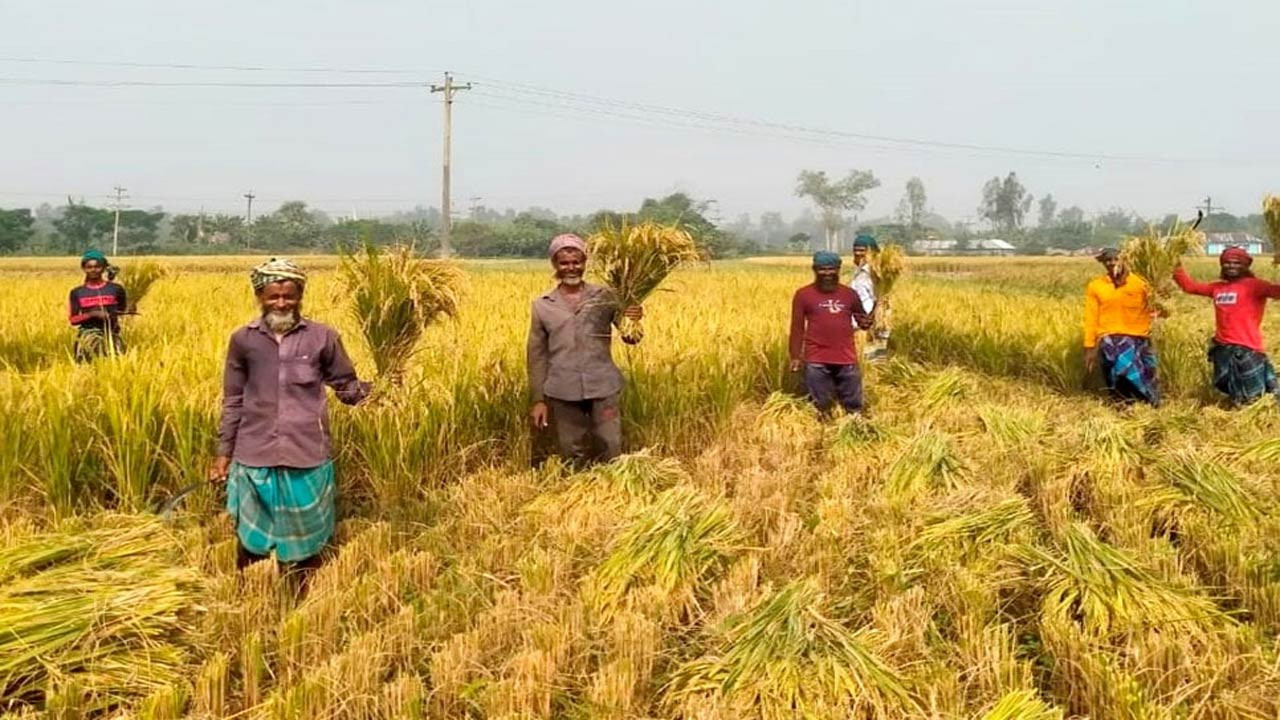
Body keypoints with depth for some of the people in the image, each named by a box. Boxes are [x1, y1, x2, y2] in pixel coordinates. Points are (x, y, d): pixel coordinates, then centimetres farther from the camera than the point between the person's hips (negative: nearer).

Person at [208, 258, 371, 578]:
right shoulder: (243, 340, 2)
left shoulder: (323, 337, -2)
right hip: (254, 458, 1)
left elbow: (347, 387, 4)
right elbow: (233, 401, 9)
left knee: (306, 542, 12)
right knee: (250, 541, 13)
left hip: (307, 457, -1)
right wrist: (223, 453, 9)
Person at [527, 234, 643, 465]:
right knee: (573, 455, 8)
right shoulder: (542, 306, 6)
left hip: (602, 386, -1)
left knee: (613, 448, -4)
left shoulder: (604, 297, 3)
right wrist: (539, 400, 8)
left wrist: (633, 321, -25)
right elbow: (537, 356, 11)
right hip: (564, 391, 1)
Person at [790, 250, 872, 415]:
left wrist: (866, 322, -6)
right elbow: (797, 328, 2)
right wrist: (795, 356, -2)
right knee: (820, 406, 9)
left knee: (854, 405, 12)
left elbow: (861, 319, 19)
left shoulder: (849, 294, 8)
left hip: (847, 359, 3)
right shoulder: (803, 294, 0)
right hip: (817, 361, -2)